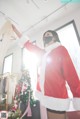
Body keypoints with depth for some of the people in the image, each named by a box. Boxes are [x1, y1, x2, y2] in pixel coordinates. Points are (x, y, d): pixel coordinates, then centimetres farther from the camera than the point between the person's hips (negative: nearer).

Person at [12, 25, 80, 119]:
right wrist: (15, 29, 25)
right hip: (46, 97, 7)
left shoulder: (60, 49, -2)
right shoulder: (43, 53, 16)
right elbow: (28, 45, 21)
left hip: (56, 98, -6)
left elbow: (71, 74, -10)